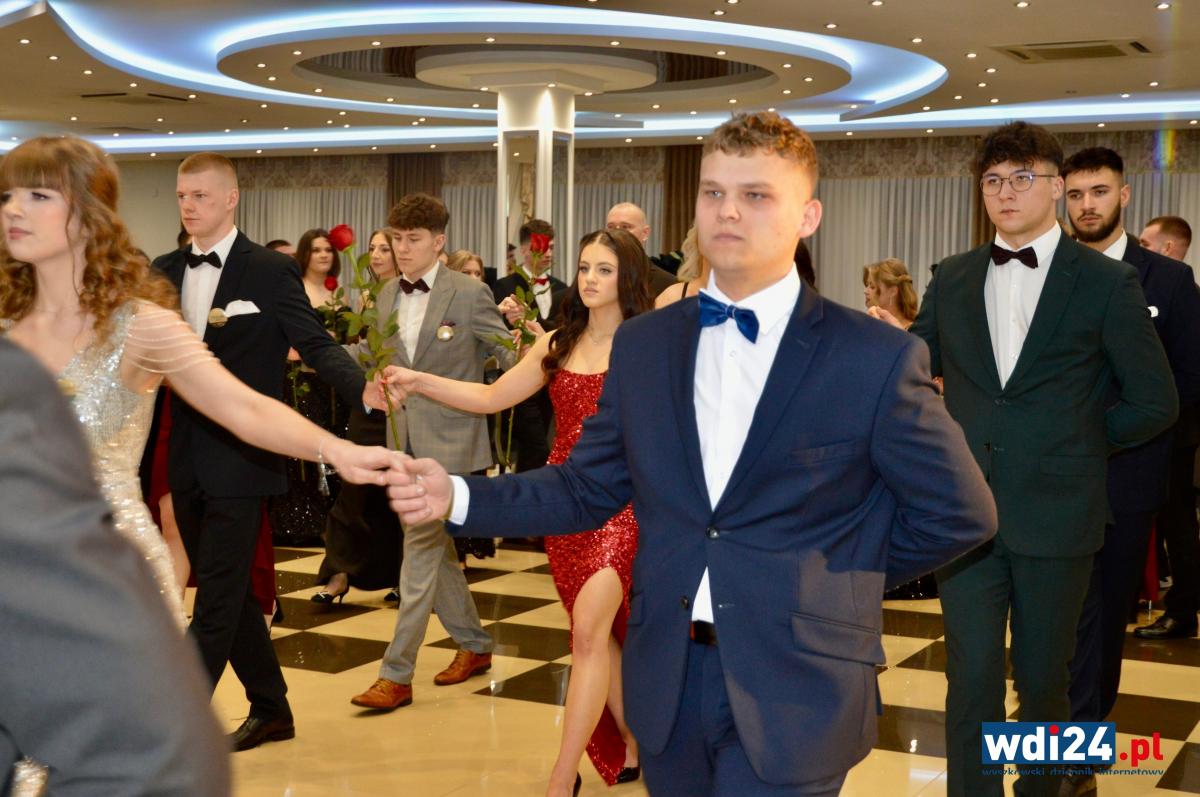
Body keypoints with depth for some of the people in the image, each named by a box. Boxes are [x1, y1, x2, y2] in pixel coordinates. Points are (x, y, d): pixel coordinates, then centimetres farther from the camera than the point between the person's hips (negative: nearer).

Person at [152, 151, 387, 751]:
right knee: (226, 594, 14)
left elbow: (316, 344, -10)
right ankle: (270, 709, 29)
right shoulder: (164, 271, 10)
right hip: (187, 461, 6)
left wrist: (362, 389, -27)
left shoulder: (271, 271, -6)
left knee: (216, 600, -5)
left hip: (240, 459, -6)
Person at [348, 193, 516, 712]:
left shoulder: (469, 294, -8)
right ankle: (473, 645, 32)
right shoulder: (388, 296, 10)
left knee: (421, 550, -8)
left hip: (446, 442, -7)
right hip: (404, 440, 7)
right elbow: (369, 353, 20)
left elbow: (511, 355, -5)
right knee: (435, 548, 15)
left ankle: (396, 676, -3)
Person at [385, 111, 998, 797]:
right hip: (667, 682, 4)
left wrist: (845, 579, 1)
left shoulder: (878, 359, -9)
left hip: (795, 692, -4)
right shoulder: (642, 345, 5)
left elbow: (959, 514, -1)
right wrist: (457, 496, -1)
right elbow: (587, 489, 9)